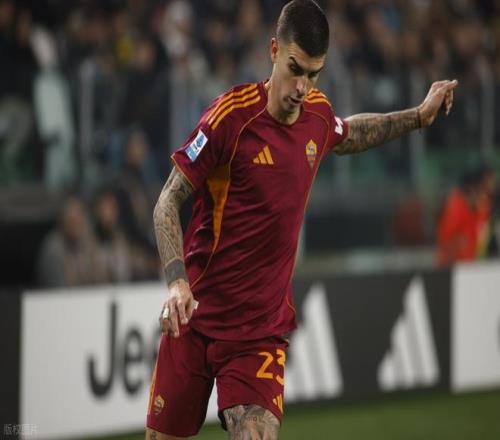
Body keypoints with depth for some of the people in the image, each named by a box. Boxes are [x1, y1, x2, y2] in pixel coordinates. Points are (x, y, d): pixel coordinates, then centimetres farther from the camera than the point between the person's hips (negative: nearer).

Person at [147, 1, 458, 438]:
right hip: (196, 317, -3)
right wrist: (177, 282, -24)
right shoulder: (232, 115, -15)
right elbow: (168, 203, -12)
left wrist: (419, 116, 25)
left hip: (263, 328, 3)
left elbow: (347, 134, 28)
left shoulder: (319, 114, 0)